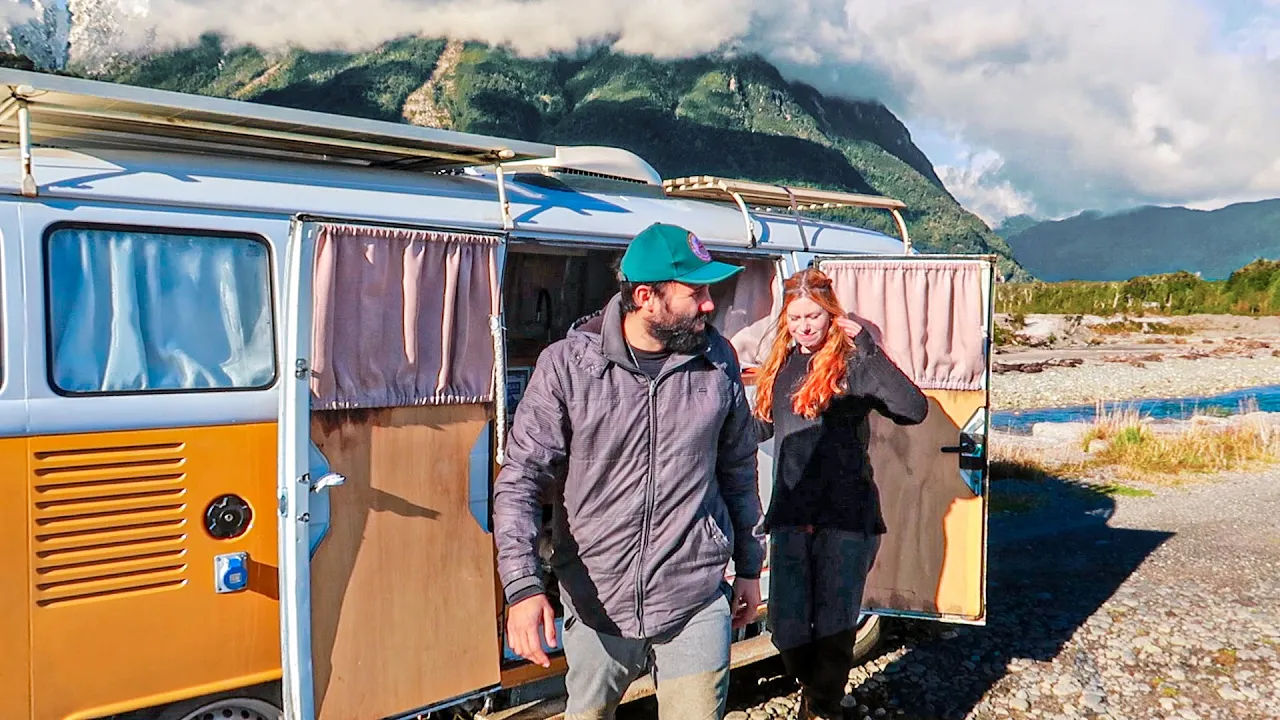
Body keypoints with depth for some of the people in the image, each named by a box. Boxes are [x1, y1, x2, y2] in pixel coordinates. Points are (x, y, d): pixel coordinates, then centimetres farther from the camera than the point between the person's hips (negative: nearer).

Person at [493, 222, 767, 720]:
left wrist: (749, 567, 16)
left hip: (697, 604, 1)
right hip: (595, 604, -1)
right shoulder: (567, 366, -11)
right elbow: (520, 480, -10)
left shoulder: (717, 361, -1)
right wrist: (523, 585, -21)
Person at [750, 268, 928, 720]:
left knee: (834, 626, 4)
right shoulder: (781, 365, 11)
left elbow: (914, 409, -22)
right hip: (790, 515, 5)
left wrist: (868, 347, -24)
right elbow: (762, 429, 23)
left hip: (845, 517, -5)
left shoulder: (851, 364, -7)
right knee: (786, 628, 8)